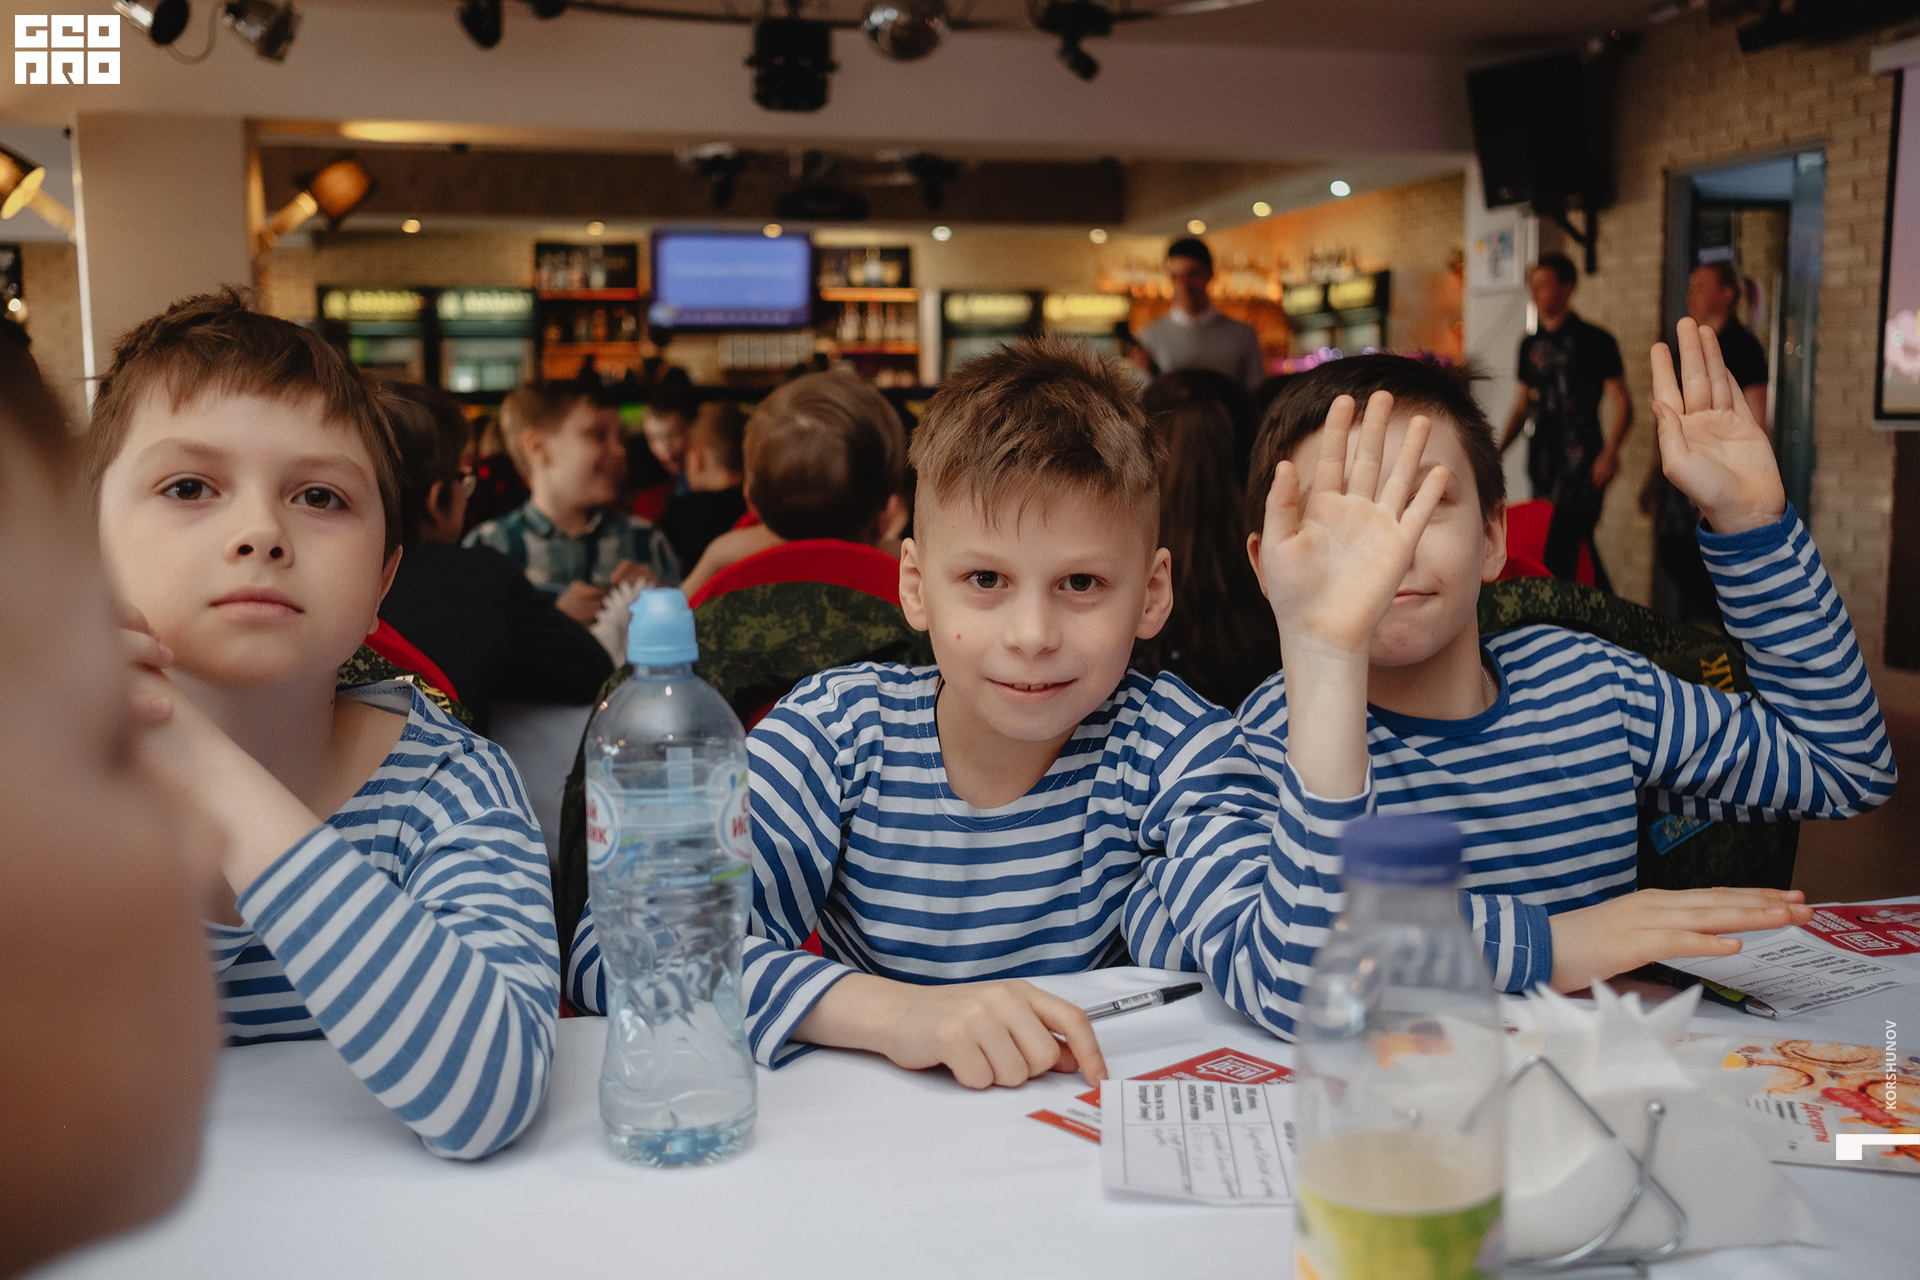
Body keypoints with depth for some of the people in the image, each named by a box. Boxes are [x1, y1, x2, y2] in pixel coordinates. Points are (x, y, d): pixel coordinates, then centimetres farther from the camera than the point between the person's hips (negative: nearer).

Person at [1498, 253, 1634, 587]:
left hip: (1582, 460, -6)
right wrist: (1497, 450, 13)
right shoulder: (1530, 344, 16)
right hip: (1543, 459, 6)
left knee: (1564, 545, -15)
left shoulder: (1594, 341, -2)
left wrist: (1610, 451, -21)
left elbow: (1622, 404, -6)